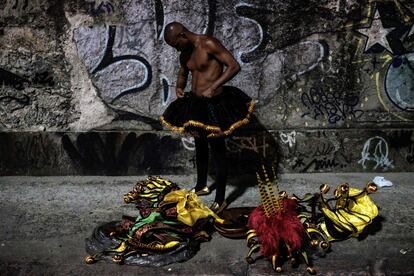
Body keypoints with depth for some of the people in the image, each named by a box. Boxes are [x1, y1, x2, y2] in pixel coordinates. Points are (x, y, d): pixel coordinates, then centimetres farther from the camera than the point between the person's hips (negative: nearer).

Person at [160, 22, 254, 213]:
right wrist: (179, 87, 1)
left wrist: (213, 87, -27)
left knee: (217, 151, -1)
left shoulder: (208, 44, -16)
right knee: (200, 147, 23)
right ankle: (201, 186, 42)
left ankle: (220, 200, 8)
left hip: (213, 104, -8)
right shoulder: (185, 54, 8)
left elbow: (234, 66, -20)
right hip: (195, 104, 9)